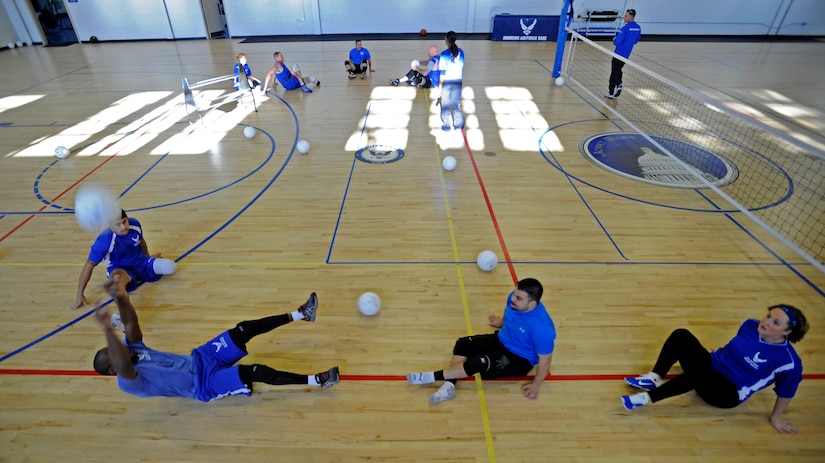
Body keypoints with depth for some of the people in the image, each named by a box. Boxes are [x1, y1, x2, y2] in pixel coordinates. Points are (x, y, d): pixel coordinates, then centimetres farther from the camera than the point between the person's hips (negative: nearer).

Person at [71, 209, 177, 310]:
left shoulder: (134, 223, -16)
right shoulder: (104, 240, -27)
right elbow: (89, 265, -18)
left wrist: (148, 257, 26)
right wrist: (80, 295, -15)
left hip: (142, 262, 6)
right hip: (120, 268, -6)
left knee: (171, 267, -10)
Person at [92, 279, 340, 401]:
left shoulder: (133, 348, 10)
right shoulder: (128, 382, -11)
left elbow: (131, 321, -5)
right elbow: (123, 365, -35)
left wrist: (121, 297, -24)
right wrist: (108, 329, -47)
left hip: (200, 359, 7)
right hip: (204, 384, -7)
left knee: (245, 329, -14)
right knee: (256, 372, -28)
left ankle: (300, 314, -6)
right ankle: (317, 380, -24)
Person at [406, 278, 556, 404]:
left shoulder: (542, 327, -35)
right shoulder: (514, 298, -16)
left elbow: (545, 360, -22)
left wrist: (536, 385, -17)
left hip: (520, 360, -7)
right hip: (501, 341, 7)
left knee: (479, 362, -27)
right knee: (462, 344, -10)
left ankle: (432, 377, -18)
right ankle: (449, 386, -18)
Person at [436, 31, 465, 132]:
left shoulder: (444, 54, -18)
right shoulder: (461, 52, -2)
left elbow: (442, 73, -16)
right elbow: (462, 69, 7)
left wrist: (439, 88, -10)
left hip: (447, 82, -4)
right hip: (457, 82, 4)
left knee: (445, 105, 13)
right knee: (455, 104, 19)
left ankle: (446, 126, 24)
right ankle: (459, 125, 24)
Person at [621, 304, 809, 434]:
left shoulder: (787, 360, -18)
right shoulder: (750, 325, -3)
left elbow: (786, 390, -6)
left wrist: (776, 417, 2)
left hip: (729, 393, -6)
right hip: (711, 364, 6)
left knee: (699, 374, -39)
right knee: (681, 335, -17)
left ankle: (648, 397, -31)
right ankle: (655, 378, -21)